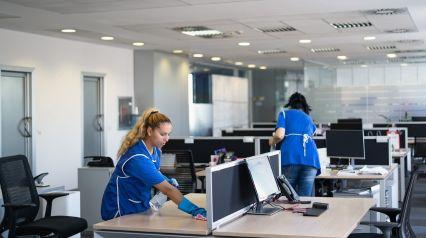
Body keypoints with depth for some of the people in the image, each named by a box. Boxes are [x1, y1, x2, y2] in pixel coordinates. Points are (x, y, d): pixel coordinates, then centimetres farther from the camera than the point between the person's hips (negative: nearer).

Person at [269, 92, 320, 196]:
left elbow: (279, 135, 0)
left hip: (290, 157, -3)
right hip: (310, 158, 3)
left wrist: (272, 141, 22)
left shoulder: (284, 113, 18)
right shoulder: (309, 119, 31)